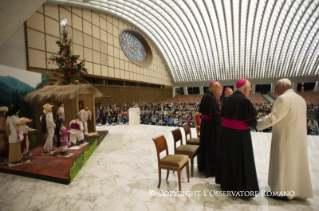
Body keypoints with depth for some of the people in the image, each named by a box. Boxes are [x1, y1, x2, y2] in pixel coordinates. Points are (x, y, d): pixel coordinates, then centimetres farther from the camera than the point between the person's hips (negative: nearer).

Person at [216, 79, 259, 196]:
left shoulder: (229, 99, 5)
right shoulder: (245, 101, -17)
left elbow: (223, 116, 10)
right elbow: (252, 121, -13)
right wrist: (253, 124, 8)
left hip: (226, 132, 7)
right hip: (239, 135, -7)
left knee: (228, 157, 19)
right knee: (241, 160, 7)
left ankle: (226, 183, 34)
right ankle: (242, 188, 20)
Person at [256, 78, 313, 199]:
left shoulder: (283, 98, -17)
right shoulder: (300, 99, 11)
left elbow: (273, 117, -23)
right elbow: (299, 119, 14)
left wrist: (257, 124, -14)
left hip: (285, 137, -8)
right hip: (299, 137, 8)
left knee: (283, 163, 3)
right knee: (297, 163, 17)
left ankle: (281, 191, 15)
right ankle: (298, 189, 29)